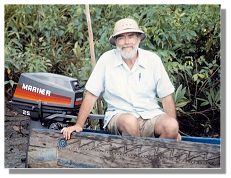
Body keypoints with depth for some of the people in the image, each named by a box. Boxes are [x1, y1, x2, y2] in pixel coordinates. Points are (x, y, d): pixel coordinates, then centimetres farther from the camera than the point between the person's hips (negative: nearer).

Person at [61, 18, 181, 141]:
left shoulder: (153, 59, 1)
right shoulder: (107, 59, -4)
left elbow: (166, 97, 4)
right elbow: (91, 95, -1)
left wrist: (174, 130, -4)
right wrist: (78, 125, -6)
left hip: (151, 114, 2)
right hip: (119, 114, -1)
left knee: (171, 126, -28)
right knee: (129, 121, -35)